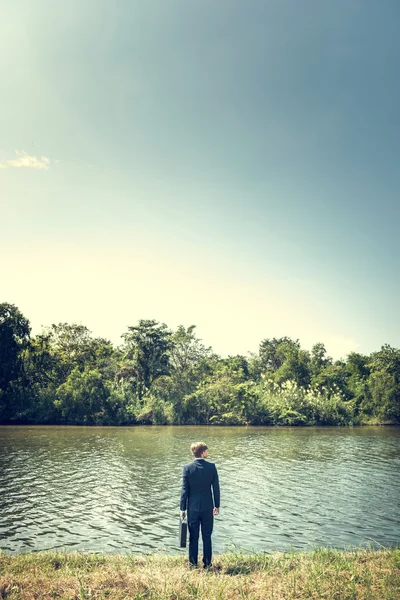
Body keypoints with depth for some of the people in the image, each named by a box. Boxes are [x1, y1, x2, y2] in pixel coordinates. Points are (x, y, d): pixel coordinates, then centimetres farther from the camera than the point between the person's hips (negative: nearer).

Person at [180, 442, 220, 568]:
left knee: (193, 537, 11)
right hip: (208, 507, 0)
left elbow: (184, 489, -7)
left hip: (192, 507, 0)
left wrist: (182, 508, 1)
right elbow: (216, 488, -3)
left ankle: (193, 563, 17)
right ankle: (207, 563, 18)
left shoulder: (187, 468, -9)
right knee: (207, 537, 12)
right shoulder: (211, 467, -8)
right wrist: (217, 505, 9)